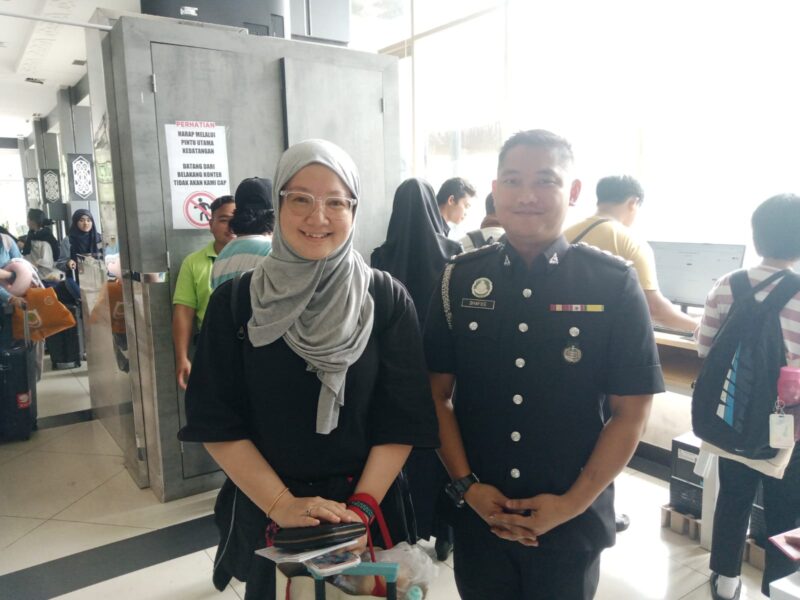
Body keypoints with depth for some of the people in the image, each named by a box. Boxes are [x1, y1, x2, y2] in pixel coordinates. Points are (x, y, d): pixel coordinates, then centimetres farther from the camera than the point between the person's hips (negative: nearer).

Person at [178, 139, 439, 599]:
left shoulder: (388, 301, -7)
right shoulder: (236, 302, -6)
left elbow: (402, 421, -7)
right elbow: (216, 424, -6)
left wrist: (362, 508, -15)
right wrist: (281, 505, -14)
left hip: (368, 513, 0)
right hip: (264, 516, 1)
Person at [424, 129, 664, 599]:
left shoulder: (614, 284, -9)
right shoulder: (460, 279, -4)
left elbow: (631, 411, -6)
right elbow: (437, 393, 0)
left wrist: (573, 503, -10)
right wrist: (466, 486, -7)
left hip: (573, 522, -1)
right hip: (477, 514, 2)